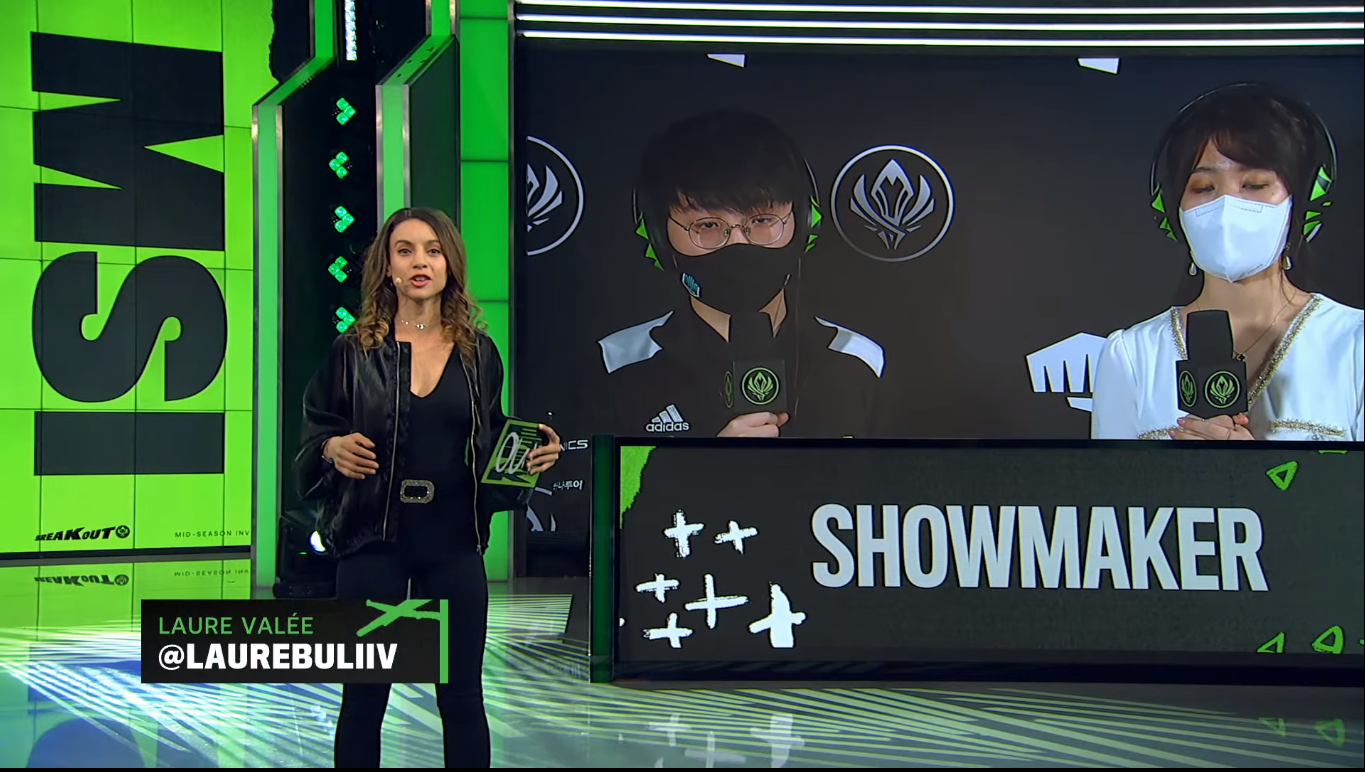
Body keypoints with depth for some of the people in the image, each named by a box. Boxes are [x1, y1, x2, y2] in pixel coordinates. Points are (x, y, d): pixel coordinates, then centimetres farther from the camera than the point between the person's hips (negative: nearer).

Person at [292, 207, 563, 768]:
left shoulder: (478, 353, 7)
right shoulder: (356, 349, 0)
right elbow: (313, 432, 4)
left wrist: (534, 454, -4)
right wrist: (334, 448, -17)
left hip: (454, 541, 2)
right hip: (373, 538, -1)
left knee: (462, 696, 6)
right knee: (363, 697, 5)